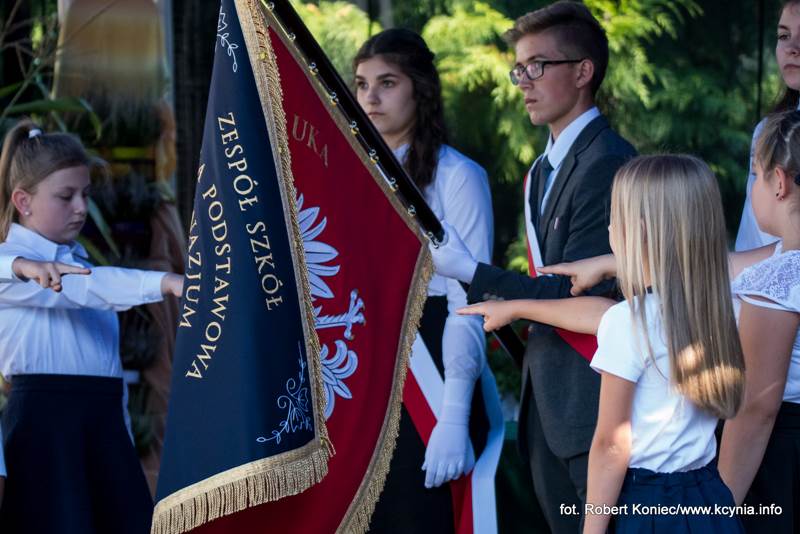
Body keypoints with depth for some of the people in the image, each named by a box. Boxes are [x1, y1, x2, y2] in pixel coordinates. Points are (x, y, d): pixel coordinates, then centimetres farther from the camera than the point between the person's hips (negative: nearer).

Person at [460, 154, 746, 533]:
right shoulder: (709, 308, 6)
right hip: (709, 499, 7)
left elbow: (611, 446, -16)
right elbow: (599, 312, 22)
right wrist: (515, 308, 35)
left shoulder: (629, 323, -17)